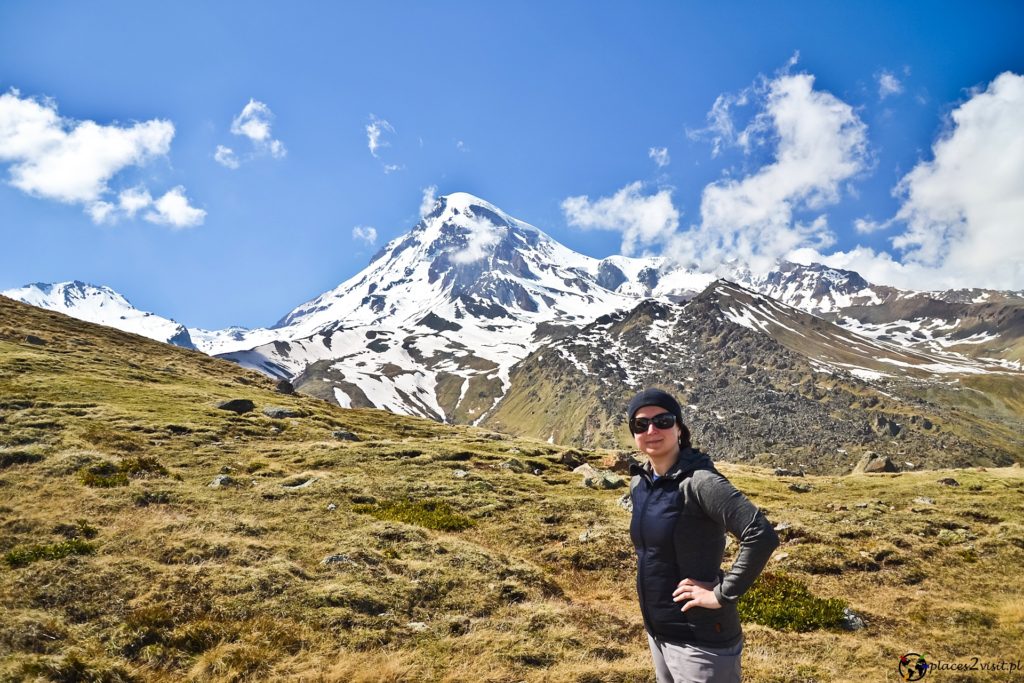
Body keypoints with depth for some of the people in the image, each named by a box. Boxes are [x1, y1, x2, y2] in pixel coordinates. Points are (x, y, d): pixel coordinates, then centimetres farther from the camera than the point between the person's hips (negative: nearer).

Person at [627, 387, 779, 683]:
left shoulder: (697, 481, -21)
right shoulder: (639, 482, 2)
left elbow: (762, 536, -29)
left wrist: (722, 594, -22)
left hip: (700, 638, -8)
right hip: (658, 632, 8)